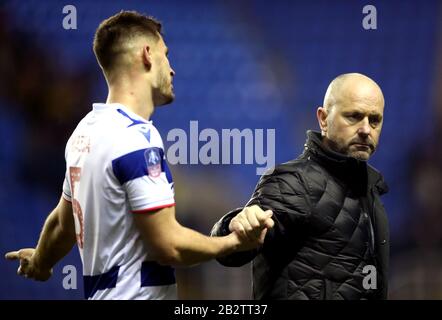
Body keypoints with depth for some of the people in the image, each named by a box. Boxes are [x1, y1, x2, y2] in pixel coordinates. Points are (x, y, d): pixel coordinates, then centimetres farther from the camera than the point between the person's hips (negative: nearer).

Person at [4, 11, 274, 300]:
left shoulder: (86, 129, 10)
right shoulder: (137, 138, -17)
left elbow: (63, 223, 22)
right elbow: (169, 246, -20)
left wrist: (40, 262, 41)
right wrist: (235, 242, -6)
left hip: (101, 290, 9)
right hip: (136, 292, -9)